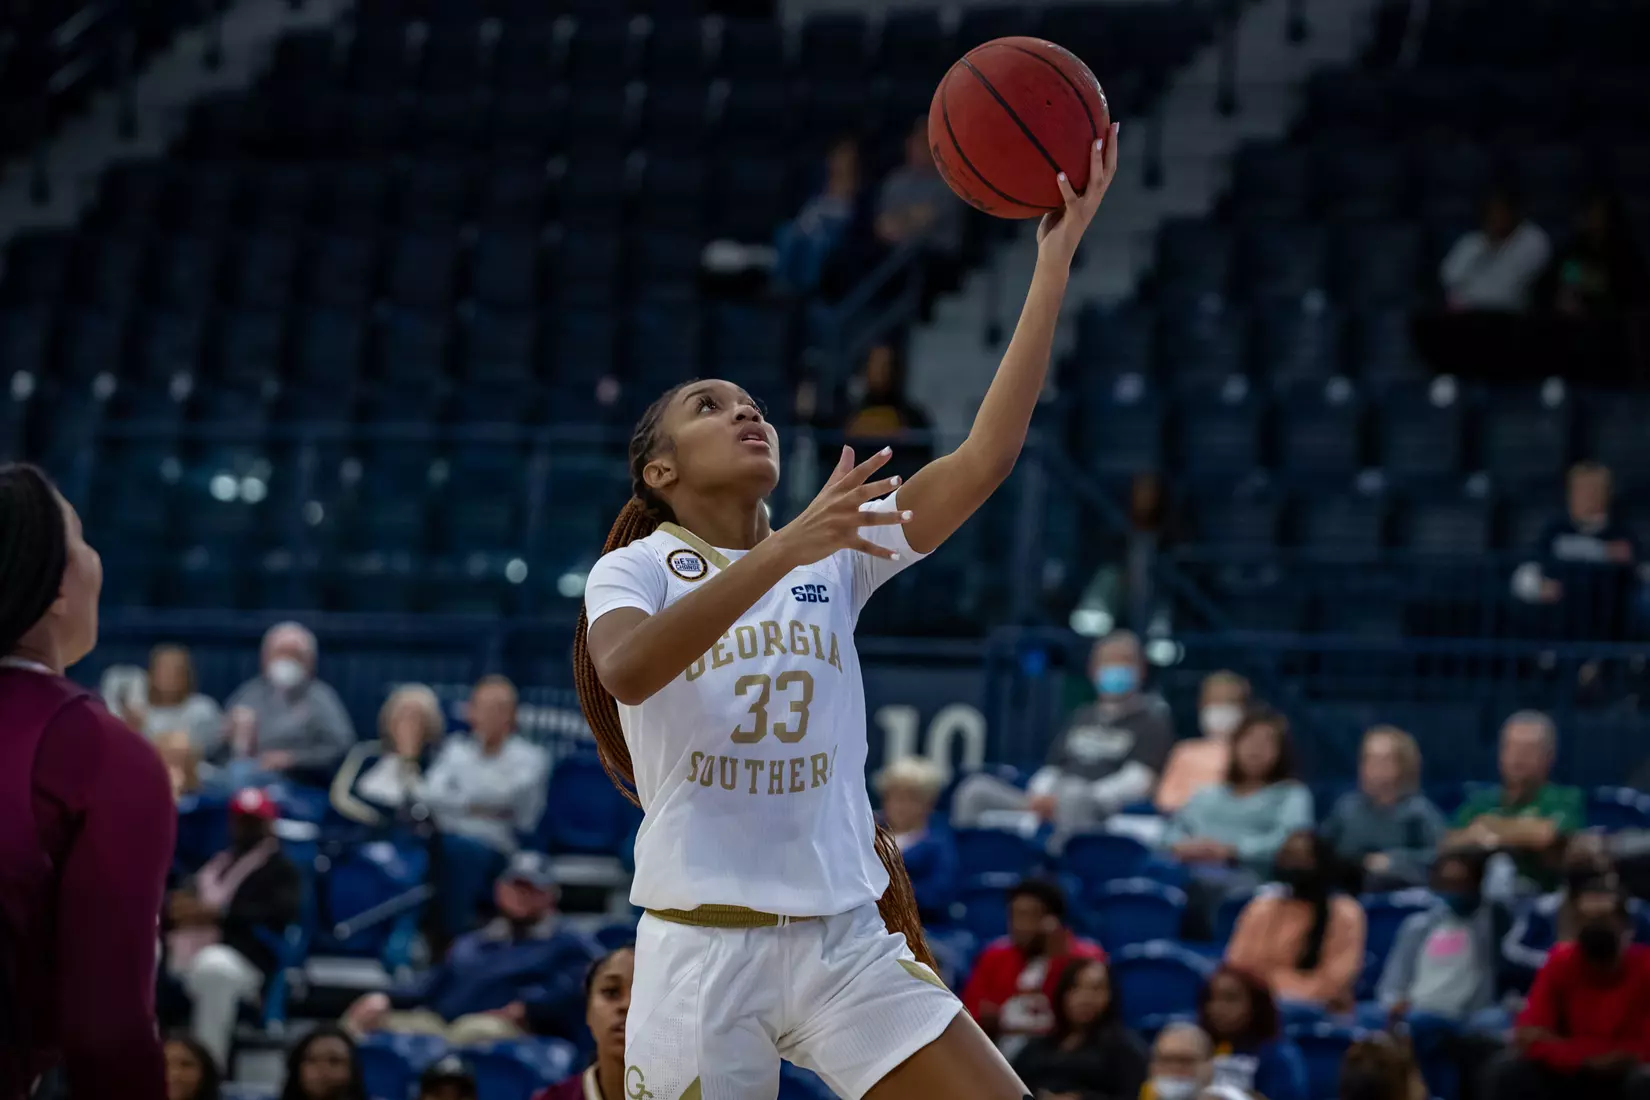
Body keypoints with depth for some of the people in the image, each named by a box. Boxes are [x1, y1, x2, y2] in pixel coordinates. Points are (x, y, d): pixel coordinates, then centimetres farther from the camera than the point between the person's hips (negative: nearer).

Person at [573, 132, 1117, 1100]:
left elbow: (987, 457, -3)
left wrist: (1057, 259, -9)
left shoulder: (837, 555, 9)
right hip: (702, 943, -3)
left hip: (845, 942, 3)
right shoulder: (635, 571, 0)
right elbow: (626, 671, -24)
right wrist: (786, 548, -32)